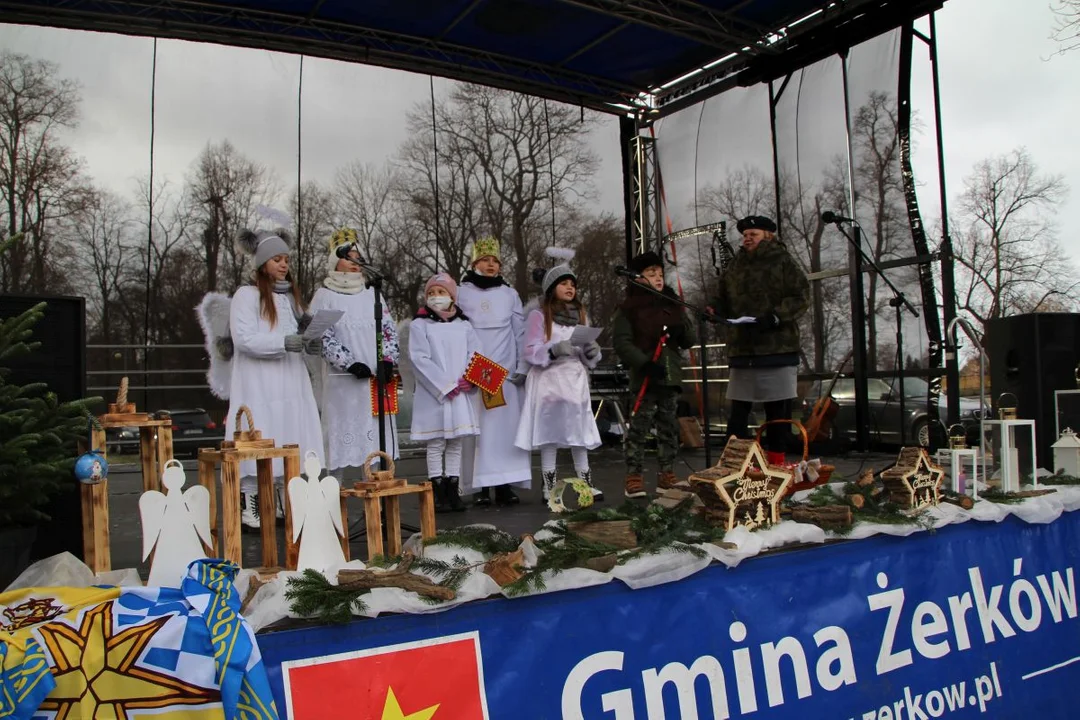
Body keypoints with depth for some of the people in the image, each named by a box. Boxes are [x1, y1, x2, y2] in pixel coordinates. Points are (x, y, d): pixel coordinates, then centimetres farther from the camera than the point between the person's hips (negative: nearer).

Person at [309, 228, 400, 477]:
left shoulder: (371, 293, 14)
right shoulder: (324, 295, 2)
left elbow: (389, 328, 10)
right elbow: (324, 336, -6)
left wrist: (386, 361, -5)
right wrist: (350, 364, -15)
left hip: (376, 377, 4)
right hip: (342, 379, -4)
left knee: (377, 432, 4)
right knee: (342, 432, -2)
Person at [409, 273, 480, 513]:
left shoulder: (463, 324, 11)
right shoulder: (420, 324, -1)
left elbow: (474, 354, 5)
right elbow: (419, 358, -10)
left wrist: (468, 380, -13)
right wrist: (445, 385, -14)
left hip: (460, 393, 4)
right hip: (433, 394, -4)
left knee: (455, 443, 7)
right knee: (436, 444, 0)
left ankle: (453, 491, 14)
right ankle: (439, 494, 6)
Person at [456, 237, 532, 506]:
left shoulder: (510, 295, 12)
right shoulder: (461, 294, 6)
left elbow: (521, 332, 11)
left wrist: (522, 368, 1)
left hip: (505, 373, 2)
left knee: (506, 426, -3)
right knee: (477, 426, -4)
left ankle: (504, 484, 1)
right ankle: (480, 486, 0)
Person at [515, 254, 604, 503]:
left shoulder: (580, 315, 16)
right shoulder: (538, 315, 0)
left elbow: (588, 356, 17)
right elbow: (531, 352, -7)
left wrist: (592, 352, -5)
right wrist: (554, 350, -23)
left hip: (576, 381, 4)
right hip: (549, 381, -4)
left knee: (579, 433, 3)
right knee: (549, 434, -5)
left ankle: (587, 484, 9)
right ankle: (549, 487, 2)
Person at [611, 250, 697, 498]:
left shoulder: (673, 305, 16)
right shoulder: (628, 308, -1)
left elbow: (691, 340, 15)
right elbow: (621, 342, -10)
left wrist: (682, 330, -8)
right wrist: (645, 363, -20)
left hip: (671, 376, 5)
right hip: (645, 377, -5)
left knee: (669, 426, 9)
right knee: (640, 426, -7)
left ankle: (667, 475, 18)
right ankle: (633, 477, -2)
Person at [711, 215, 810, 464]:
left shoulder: (784, 262, 1)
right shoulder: (735, 267, 15)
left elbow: (802, 297, -7)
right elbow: (725, 301, 21)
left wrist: (776, 317, -20)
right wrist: (714, 310, -1)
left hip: (778, 349, -4)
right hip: (741, 350, 4)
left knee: (778, 411, 3)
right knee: (738, 410, 6)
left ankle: (776, 464, 12)